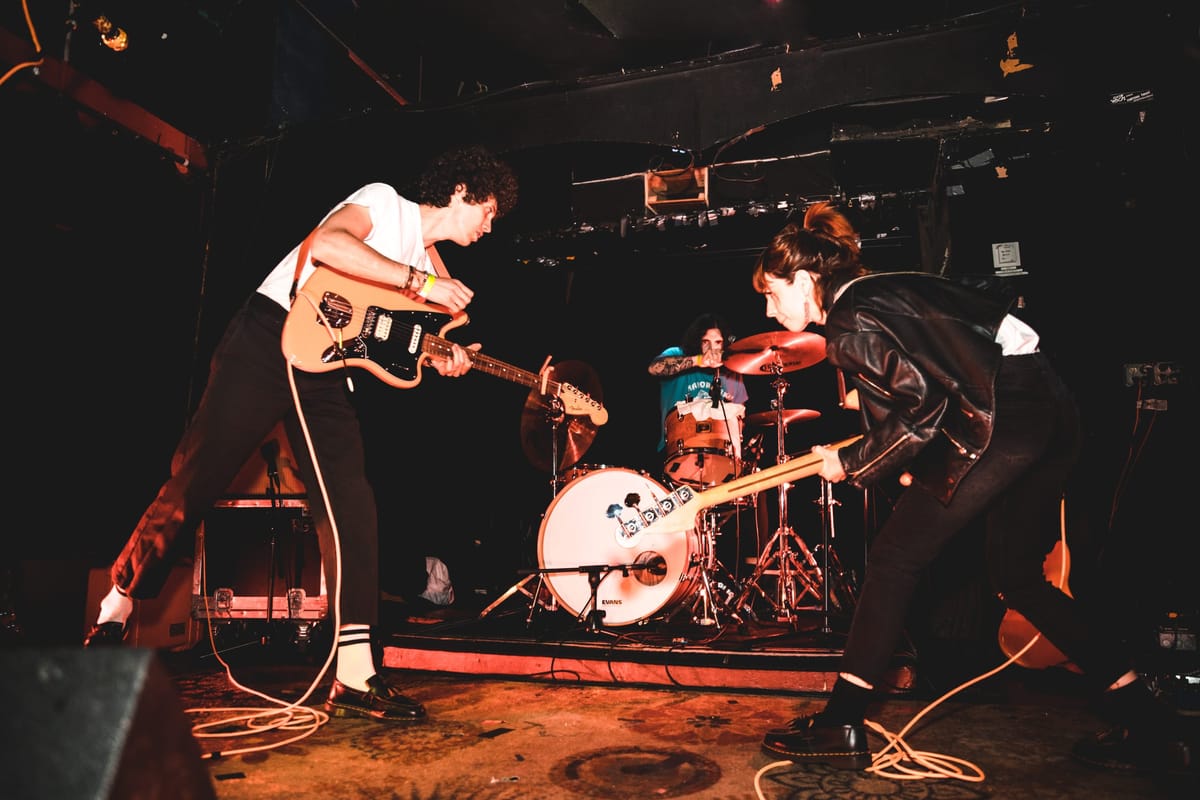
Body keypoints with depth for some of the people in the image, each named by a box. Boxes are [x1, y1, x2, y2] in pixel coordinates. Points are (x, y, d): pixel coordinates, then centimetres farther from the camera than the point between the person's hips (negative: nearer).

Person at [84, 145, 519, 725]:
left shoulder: (432, 267, 17)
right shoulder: (383, 200, -5)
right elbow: (324, 245, -25)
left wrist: (438, 358, -7)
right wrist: (419, 282, -25)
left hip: (326, 367, 7)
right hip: (267, 339, -7)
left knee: (350, 507, -7)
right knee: (196, 479, -2)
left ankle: (354, 679, -8)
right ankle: (115, 610, 21)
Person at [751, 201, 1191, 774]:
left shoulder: (848, 321, -9)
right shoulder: (877, 290, 20)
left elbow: (922, 406, -17)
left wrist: (851, 463, -5)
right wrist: (911, 460, 19)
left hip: (1001, 419, -10)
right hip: (1050, 413, 10)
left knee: (893, 559, -2)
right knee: (1017, 578, 19)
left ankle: (840, 725, 4)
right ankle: (1149, 726, 23)